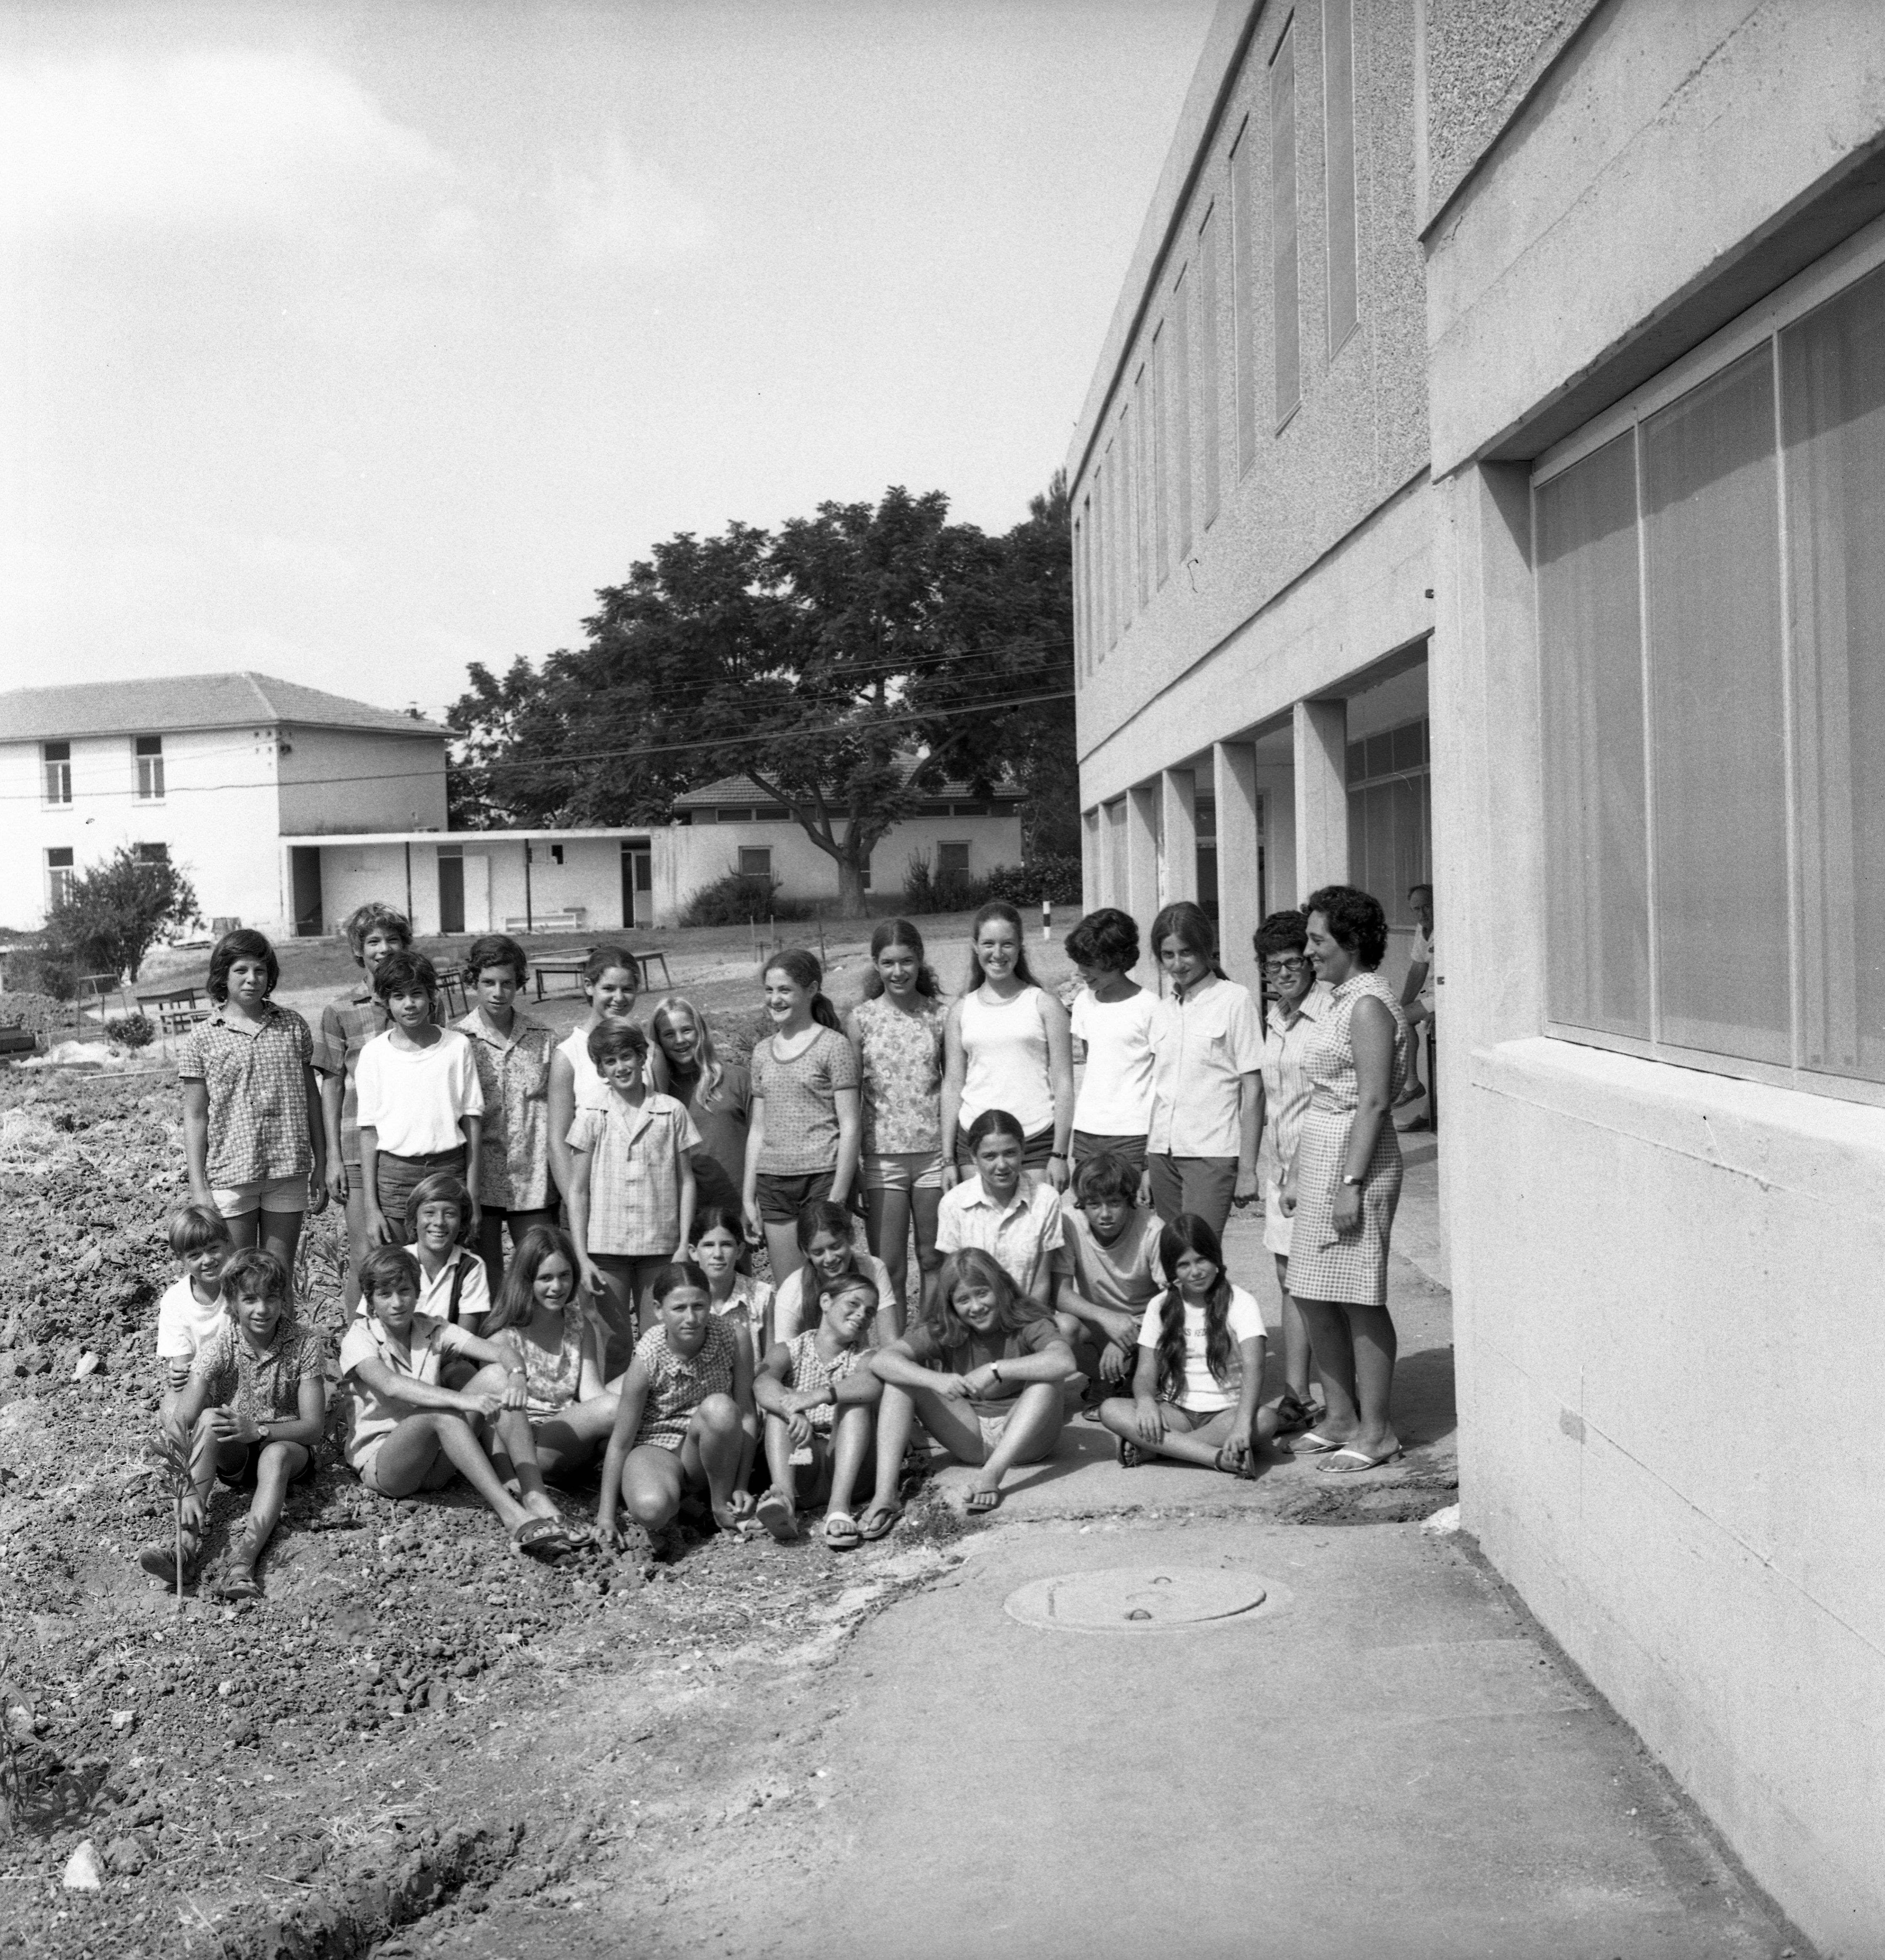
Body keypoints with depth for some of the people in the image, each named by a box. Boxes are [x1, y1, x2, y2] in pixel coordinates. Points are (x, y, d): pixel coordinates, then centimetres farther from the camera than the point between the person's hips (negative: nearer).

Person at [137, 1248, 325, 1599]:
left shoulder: (304, 1343, -16)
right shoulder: (220, 1345, -15)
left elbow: (314, 1426, -16)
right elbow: (177, 1423, -25)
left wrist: (258, 1430, -32)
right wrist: (187, 1488, -40)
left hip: (286, 1444, -1)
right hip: (231, 1455, 1)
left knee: (275, 1456, -36)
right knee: (209, 1418, -31)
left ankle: (243, 1561, -51)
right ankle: (189, 1543, -42)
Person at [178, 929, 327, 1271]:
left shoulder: (293, 1026, 6)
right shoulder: (203, 1038, -1)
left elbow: (312, 1098, 10)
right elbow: (195, 1118, 0)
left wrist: (321, 1165, 8)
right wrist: (198, 1189, -5)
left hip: (289, 1173, 2)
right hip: (230, 1176, -2)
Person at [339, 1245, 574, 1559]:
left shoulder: (432, 1330, 6)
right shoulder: (358, 1339, -7)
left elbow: (501, 1353, -9)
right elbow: (391, 1386, -30)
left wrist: (517, 1376, -34)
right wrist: (462, 1400, -43)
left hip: (435, 1463, 5)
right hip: (379, 1461, -5)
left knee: (495, 1375, -17)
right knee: (441, 1412, -35)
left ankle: (535, 1495, -30)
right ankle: (510, 1512, -43)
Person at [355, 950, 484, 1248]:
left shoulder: (457, 1046, 2)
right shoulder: (374, 1053, 3)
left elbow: (472, 1122, 3)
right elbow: (369, 1132, 3)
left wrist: (472, 1197, -1)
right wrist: (371, 1207, -1)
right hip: (393, 1175, 0)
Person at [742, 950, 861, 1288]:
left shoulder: (834, 1047, -3)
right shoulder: (763, 1052, 14)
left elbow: (850, 1127, -7)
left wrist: (838, 1196, -12)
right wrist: (748, 1195, 13)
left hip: (823, 1176, -5)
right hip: (773, 1183, 5)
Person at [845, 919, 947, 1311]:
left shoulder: (939, 1016, 2)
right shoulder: (861, 1019, 0)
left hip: (934, 1152, 1)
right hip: (882, 1156, -1)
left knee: (934, 1260, 10)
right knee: (888, 1267, 2)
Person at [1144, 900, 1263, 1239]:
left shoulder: (1234, 1001, -3)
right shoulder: (1163, 1010, 12)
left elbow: (1252, 1090, -5)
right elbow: (1156, 1087, 14)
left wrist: (1247, 1169, -8)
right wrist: (1146, 1162, 9)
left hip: (1212, 1153, -5)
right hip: (1162, 1153, 5)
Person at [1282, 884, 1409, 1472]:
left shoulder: (1369, 1004, -13)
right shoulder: (1340, 1001, 16)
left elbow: (1374, 1102, -19)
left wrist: (1351, 1183, -22)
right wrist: (1296, 1174, 19)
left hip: (1354, 1161, -10)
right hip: (1320, 1160, 10)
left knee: (1359, 1301, -2)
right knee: (1314, 1297, 13)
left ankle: (1375, 1431, 8)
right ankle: (1340, 1418, 23)